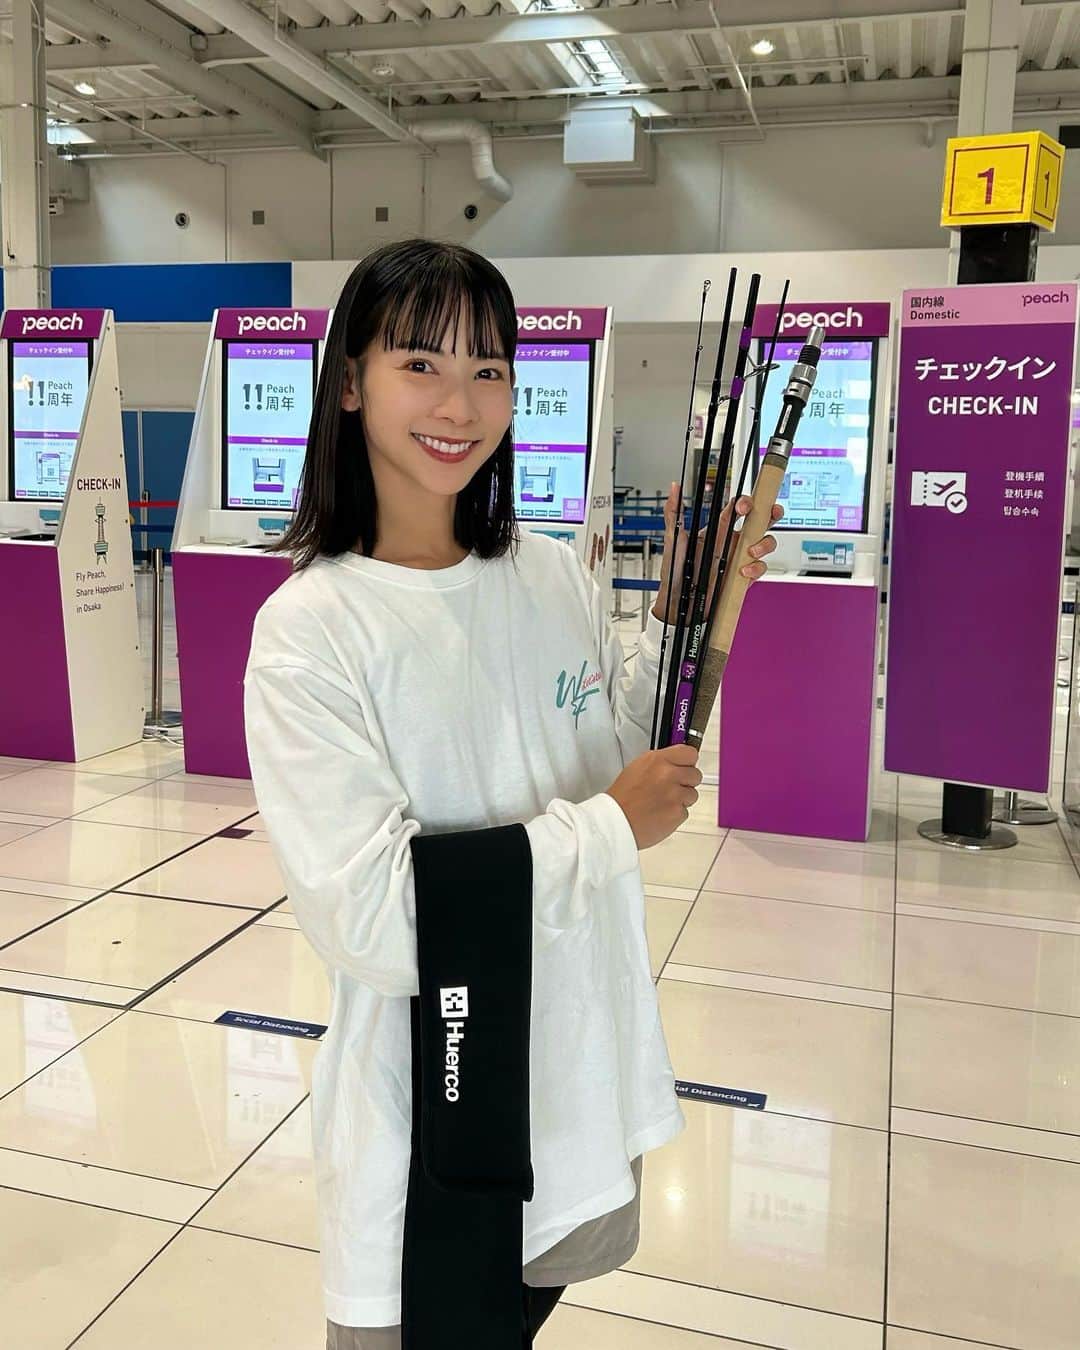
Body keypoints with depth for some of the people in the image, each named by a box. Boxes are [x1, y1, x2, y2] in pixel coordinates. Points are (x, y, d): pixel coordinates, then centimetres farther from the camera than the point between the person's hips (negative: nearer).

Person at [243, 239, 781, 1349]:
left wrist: (684, 619, -4)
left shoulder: (556, 578, -2)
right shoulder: (310, 630, -19)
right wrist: (609, 830, -20)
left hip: (588, 1089, 6)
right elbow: (370, 916, -25)